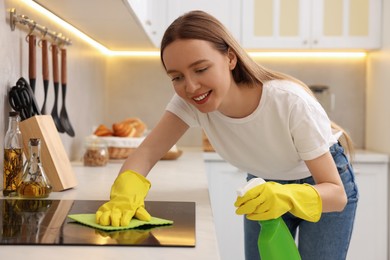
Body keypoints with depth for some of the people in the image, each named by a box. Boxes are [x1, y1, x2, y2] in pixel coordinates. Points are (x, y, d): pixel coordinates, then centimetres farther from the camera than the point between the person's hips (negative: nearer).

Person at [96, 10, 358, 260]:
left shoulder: (292, 102, -36)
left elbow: (337, 193, -32)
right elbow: (147, 152, -28)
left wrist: (288, 197, -52)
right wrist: (126, 194, -48)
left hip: (321, 185, -3)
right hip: (266, 186, 3)